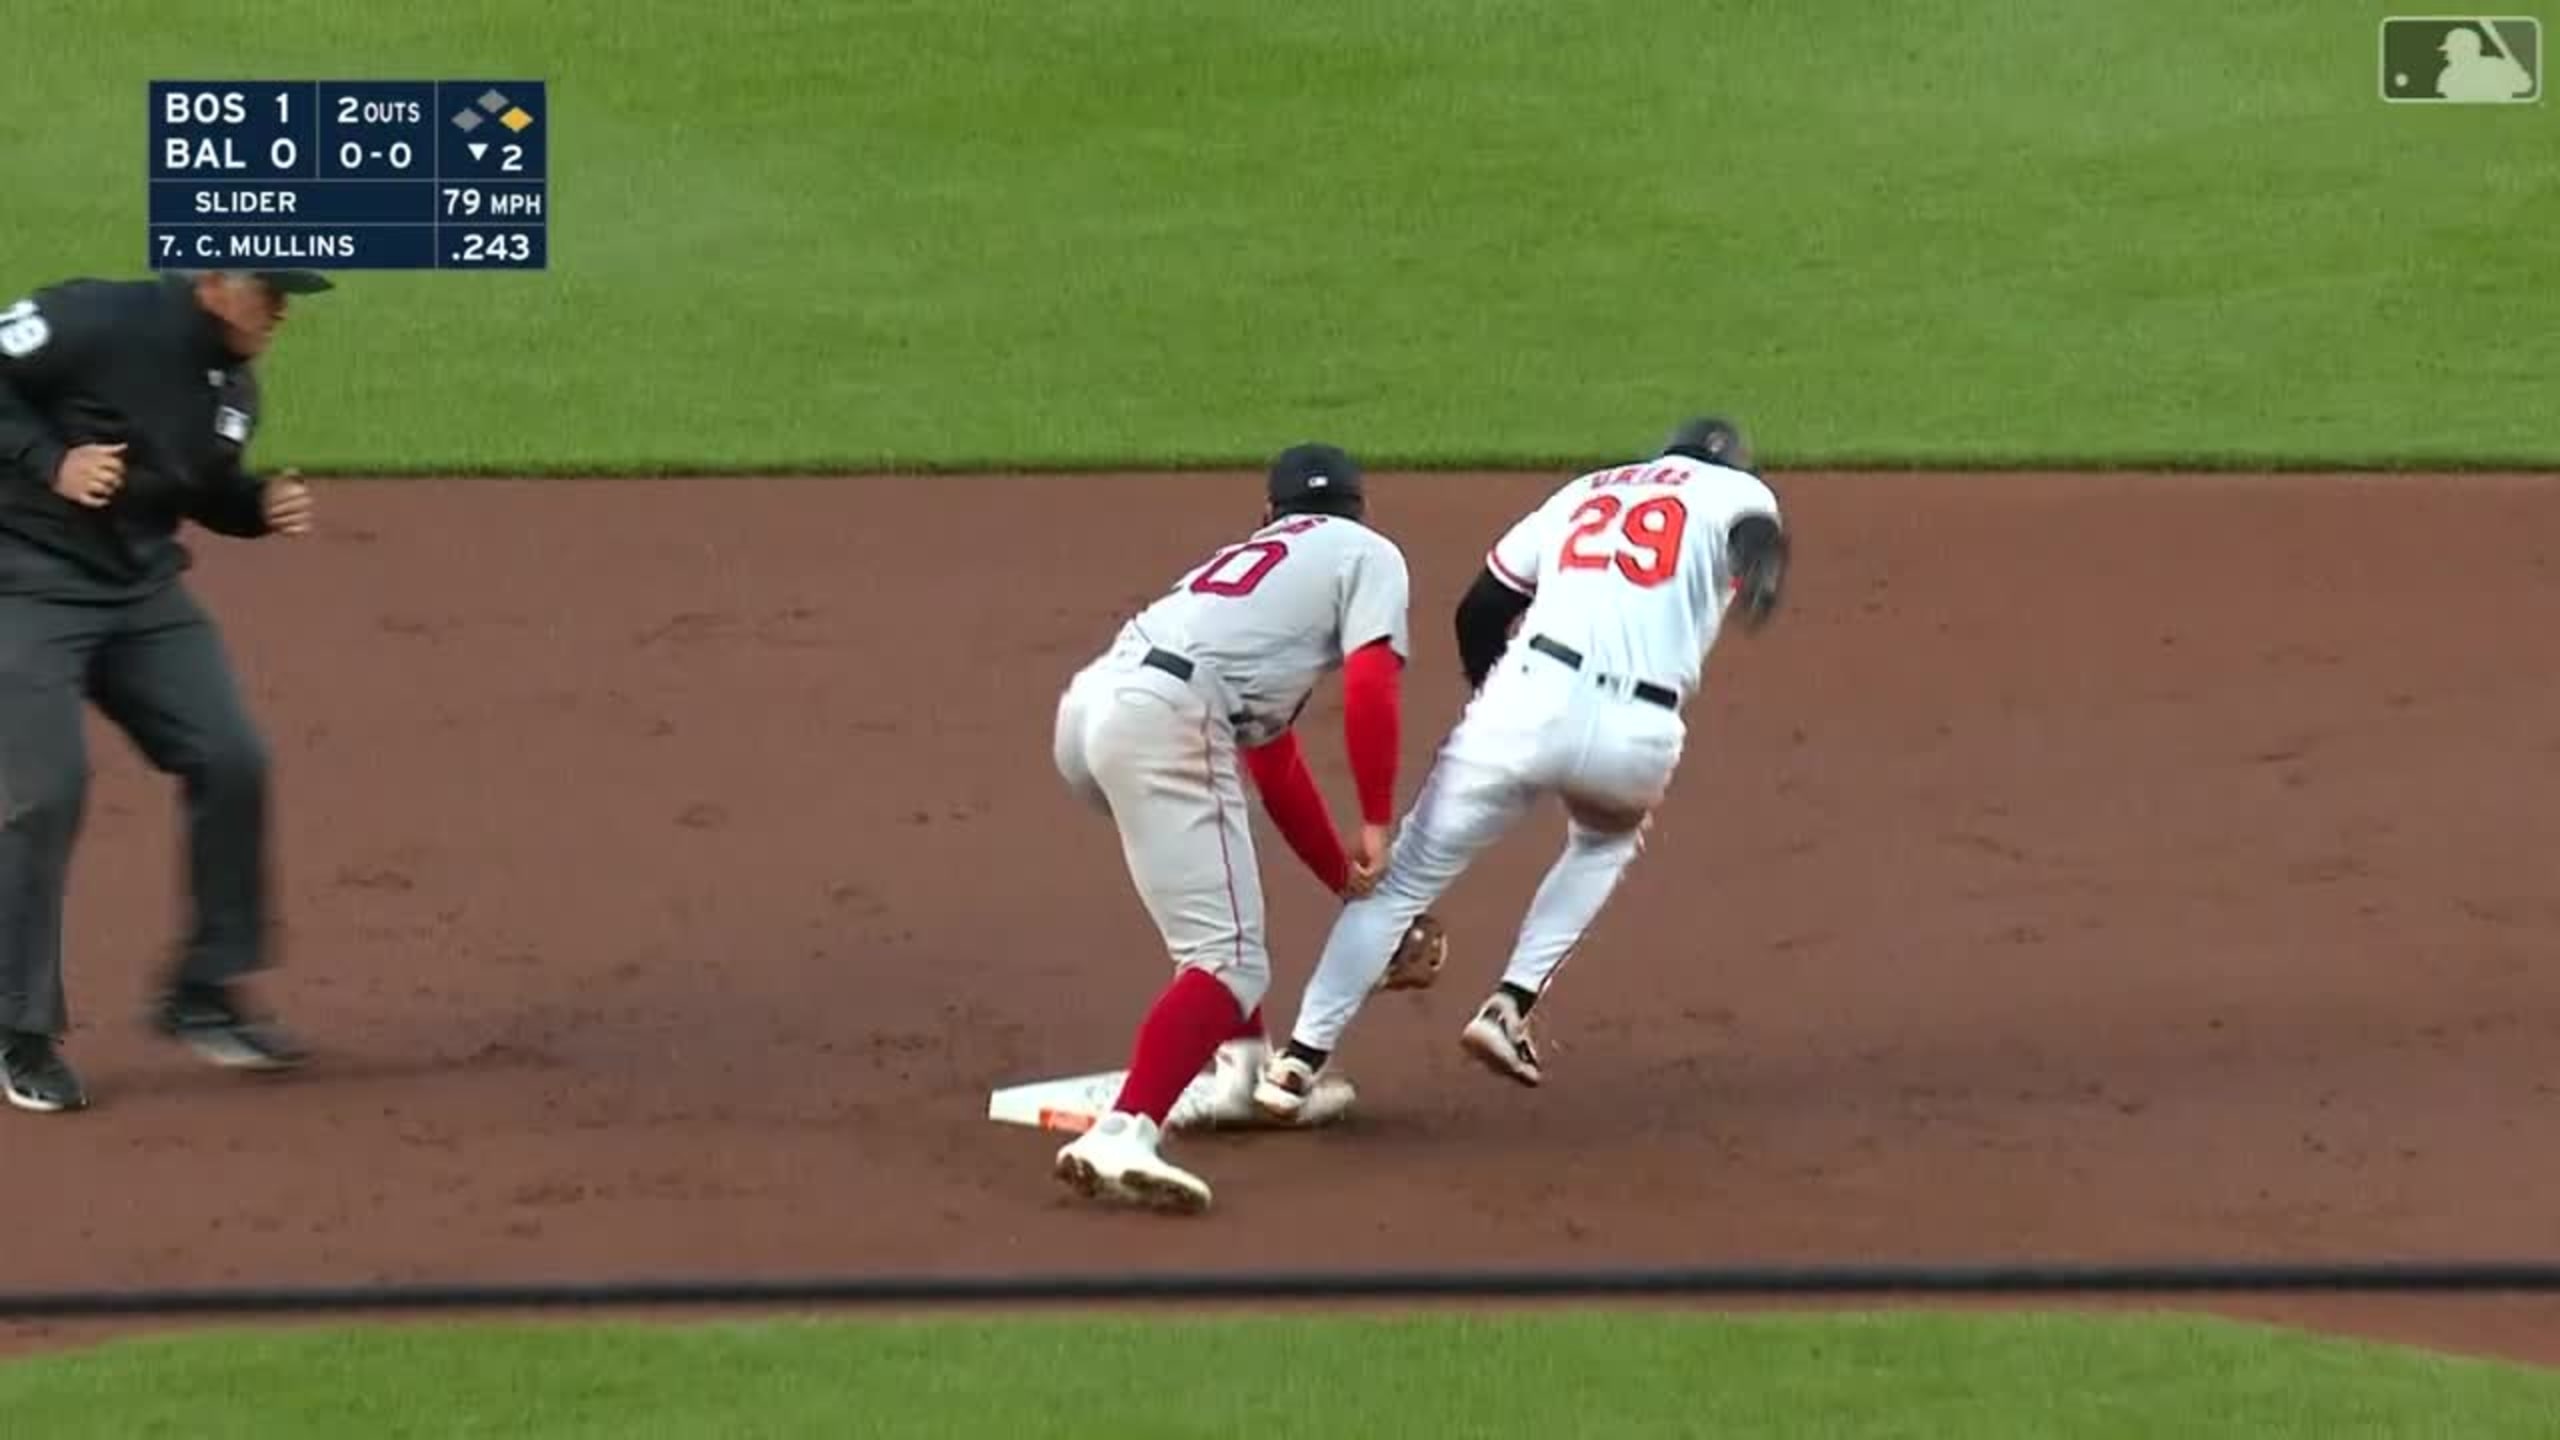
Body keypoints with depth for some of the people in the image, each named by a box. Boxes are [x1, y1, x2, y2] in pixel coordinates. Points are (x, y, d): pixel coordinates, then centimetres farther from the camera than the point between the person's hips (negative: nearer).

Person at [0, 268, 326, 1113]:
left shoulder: (233, 386, 6)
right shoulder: (97, 324, -18)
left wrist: (261, 506, 0)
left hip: (144, 597, 7)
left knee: (231, 764, -3)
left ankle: (202, 996, 11)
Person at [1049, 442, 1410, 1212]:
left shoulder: (1247, 559, 38)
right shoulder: (1368, 554, 18)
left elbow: (1277, 767, 41)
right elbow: (1370, 687, -2)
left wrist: (1352, 884, 44)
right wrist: (1377, 825, 4)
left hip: (1090, 706, 8)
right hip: (1167, 721, -8)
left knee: (1221, 882, 35)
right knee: (1230, 964, -10)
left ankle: (1244, 1074, 34)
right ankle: (1123, 1136, -30)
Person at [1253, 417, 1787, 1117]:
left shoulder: (1581, 494, 28)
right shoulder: (1735, 491, 19)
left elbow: (1479, 611, 27)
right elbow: (1758, 530, -7)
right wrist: (1761, 577, -26)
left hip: (1529, 701, 1)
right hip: (1638, 736, -1)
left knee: (1406, 877, 9)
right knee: (1608, 838, 33)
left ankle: (1302, 1059, -3)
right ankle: (1510, 1008, 18)